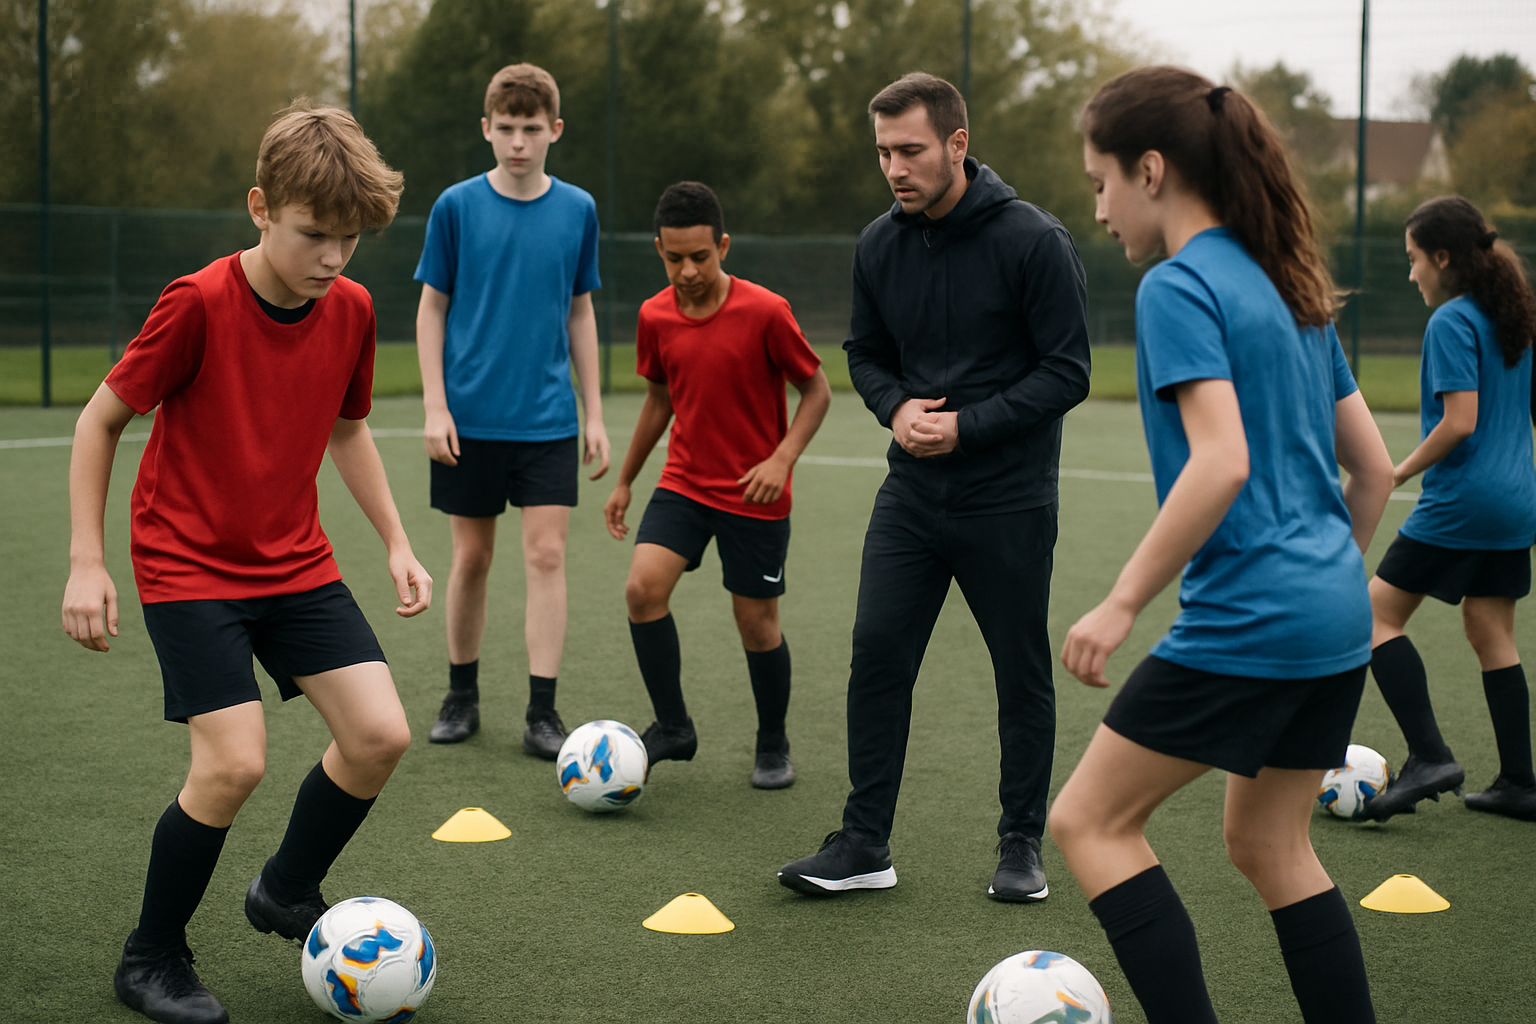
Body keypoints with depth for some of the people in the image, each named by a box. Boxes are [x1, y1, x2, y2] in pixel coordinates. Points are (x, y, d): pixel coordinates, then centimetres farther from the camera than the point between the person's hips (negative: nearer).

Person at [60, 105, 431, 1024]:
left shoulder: (351, 309, -3)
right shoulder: (199, 303, -19)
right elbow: (101, 420, -8)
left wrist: (398, 544, 11)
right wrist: (86, 562, -11)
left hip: (298, 565, 5)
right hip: (189, 566, -5)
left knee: (381, 734, -7)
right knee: (235, 762, -17)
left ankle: (288, 892, 21)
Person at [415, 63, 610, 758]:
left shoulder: (578, 211, 4)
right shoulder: (456, 207, -2)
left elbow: (580, 313, 11)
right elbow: (432, 309, 2)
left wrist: (594, 413, 8)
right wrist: (435, 406, -6)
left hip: (548, 420, 1)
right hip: (470, 419, -1)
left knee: (546, 553, -5)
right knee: (471, 556, 7)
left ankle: (542, 712, -1)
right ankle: (462, 696, 23)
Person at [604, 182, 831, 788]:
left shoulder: (765, 312, -16)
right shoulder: (655, 317, -2)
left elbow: (816, 390, -6)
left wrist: (782, 457, -20)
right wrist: (625, 481, 19)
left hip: (755, 495, -4)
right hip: (684, 483, 4)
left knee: (757, 623, 3)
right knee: (643, 587, -15)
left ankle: (773, 746, 26)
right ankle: (672, 727, 2)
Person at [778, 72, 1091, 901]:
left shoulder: (1033, 240, -14)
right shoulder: (879, 246, 2)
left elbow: (1067, 371, -12)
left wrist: (966, 427, -19)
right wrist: (896, 407, -7)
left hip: (1008, 501, -4)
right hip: (911, 494, 4)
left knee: (1022, 676, 7)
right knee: (877, 655, -1)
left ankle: (1022, 846, 22)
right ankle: (864, 845, 9)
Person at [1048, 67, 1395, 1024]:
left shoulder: (1179, 287, -12)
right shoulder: (1289, 286, 14)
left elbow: (1221, 462, -23)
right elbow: (1373, 466, 15)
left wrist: (1123, 602, -18)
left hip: (1245, 620, -9)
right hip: (1338, 621, 9)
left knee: (1089, 820, 3)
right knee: (1271, 844, 19)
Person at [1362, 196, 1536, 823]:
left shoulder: (1452, 322, -14)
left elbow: (1460, 421, -21)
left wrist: (1399, 472, -10)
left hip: (1461, 502, -9)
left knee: (1377, 615, -2)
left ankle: (1429, 756, -11)